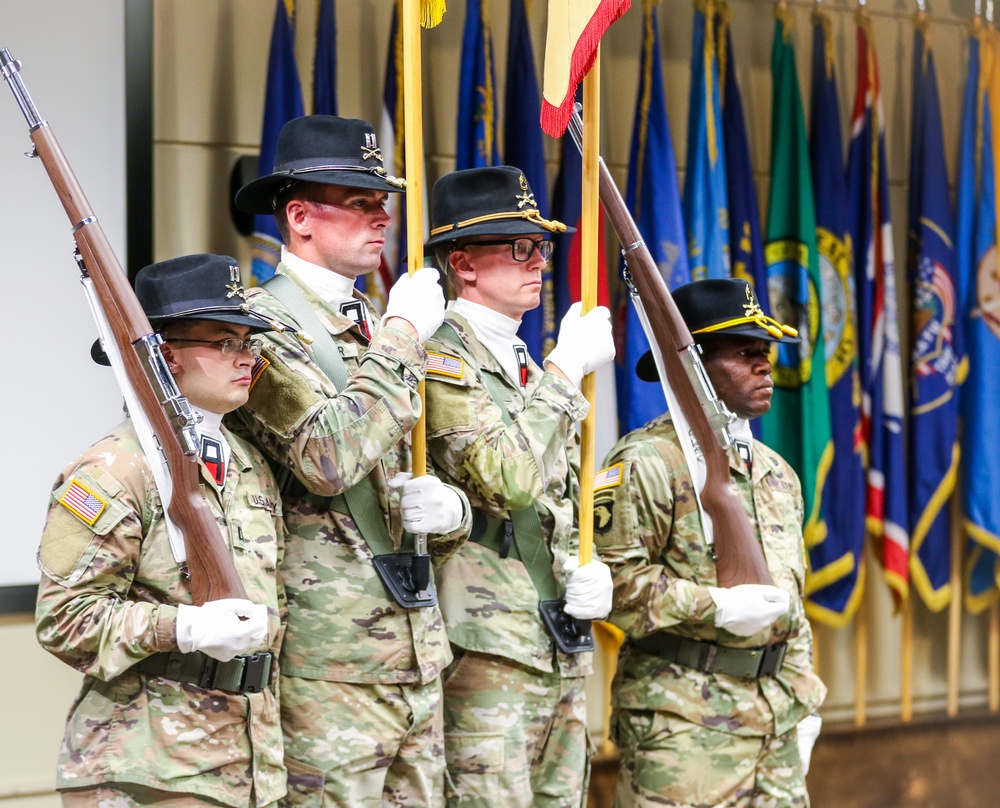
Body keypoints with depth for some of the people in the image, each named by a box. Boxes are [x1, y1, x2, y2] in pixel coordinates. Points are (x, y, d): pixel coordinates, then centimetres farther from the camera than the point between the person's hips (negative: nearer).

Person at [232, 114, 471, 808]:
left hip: (417, 646, 8)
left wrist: (447, 507, -3)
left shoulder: (383, 328, 18)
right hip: (329, 655, -8)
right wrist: (399, 336, -15)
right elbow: (330, 458, -23)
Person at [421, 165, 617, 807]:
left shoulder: (529, 366, 19)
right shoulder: (441, 358, -10)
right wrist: (567, 370, -13)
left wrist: (590, 571, 3)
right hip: (488, 648, -9)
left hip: (564, 649, 9)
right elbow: (510, 477, -21)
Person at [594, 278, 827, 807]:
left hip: (775, 718, 8)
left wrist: (804, 704, 20)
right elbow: (607, 576, -17)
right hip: (683, 719, -8)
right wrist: (714, 607, -19)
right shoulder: (647, 461, -8)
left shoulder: (777, 473, 19)